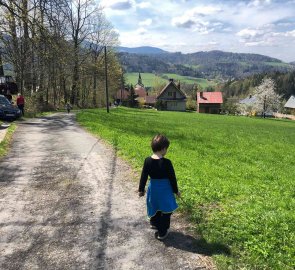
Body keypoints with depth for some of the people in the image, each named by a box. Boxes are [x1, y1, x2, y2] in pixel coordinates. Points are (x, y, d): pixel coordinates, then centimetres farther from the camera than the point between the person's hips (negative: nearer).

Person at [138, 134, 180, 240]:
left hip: (153, 189, 5)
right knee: (166, 211, 13)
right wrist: (176, 190, 2)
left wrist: (141, 189, 10)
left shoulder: (147, 160, -10)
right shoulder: (166, 162, -21)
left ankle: (154, 223, 47)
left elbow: (143, 176, -2)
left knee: (155, 207, 27)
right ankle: (162, 233, 22)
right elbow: (172, 178, -12)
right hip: (164, 190, -4)